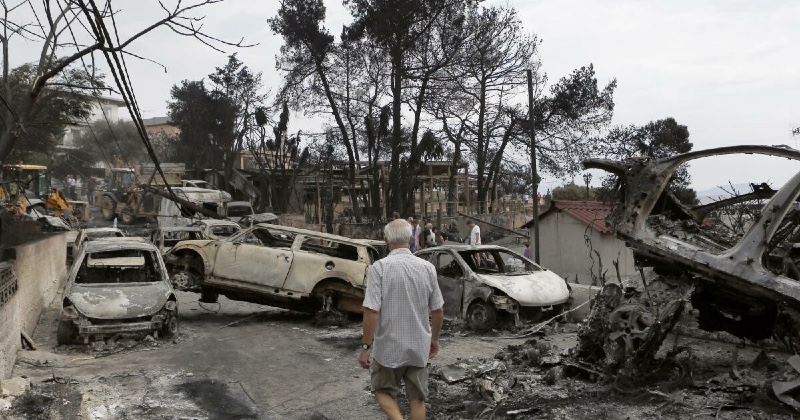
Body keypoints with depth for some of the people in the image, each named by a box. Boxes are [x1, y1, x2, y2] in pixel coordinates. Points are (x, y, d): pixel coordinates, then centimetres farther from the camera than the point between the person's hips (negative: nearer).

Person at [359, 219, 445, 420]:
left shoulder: (380, 267, -16)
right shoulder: (427, 267, -3)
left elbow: (371, 311, -20)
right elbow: (438, 310, 3)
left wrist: (365, 346, -10)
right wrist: (434, 339, 18)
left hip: (388, 347, -3)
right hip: (419, 347, 3)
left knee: (383, 391, 18)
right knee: (417, 397, 17)